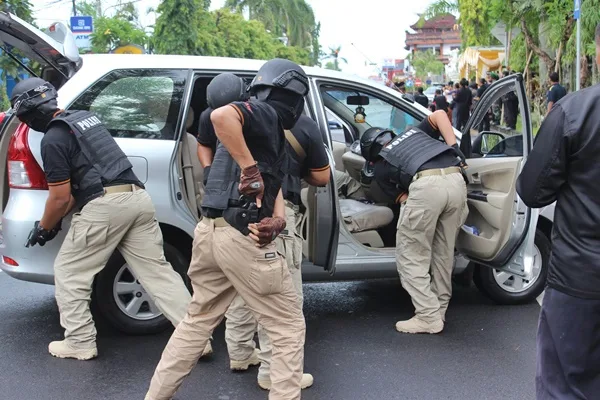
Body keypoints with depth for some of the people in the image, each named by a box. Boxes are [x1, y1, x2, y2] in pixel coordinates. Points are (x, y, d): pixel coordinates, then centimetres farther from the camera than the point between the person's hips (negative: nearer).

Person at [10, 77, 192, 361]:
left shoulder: (53, 138, -4)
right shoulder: (87, 117, 23)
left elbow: (60, 196, -4)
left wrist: (44, 228, 15)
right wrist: (59, 216, 31)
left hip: (105, 205, -8)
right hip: (137, 197, 8)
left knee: (69, 273, 11)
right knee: (157, 270, 8)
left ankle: (80, 343, 16)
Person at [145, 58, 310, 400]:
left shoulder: (270, 130, 22)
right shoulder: (266, 114, -6)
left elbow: (273, 185, 12)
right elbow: (221, 115, -28)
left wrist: (277, 220, -8)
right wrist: (250, 169, -23)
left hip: (212, 231, 10)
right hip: (242, 237, -10)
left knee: (199, 320, 23)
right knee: (289, 328, 4)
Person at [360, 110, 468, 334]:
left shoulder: (381, 168, 25)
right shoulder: (413, 133, 36)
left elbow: (404, 199, 21)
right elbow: (439, 115, 22)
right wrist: (453, 147, 19)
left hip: (426, 185, -5)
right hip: (456, 181, 5)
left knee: (411, 256, 9)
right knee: (443, 253, 18)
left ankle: (429, 317, 6)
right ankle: (438, 311, 26)